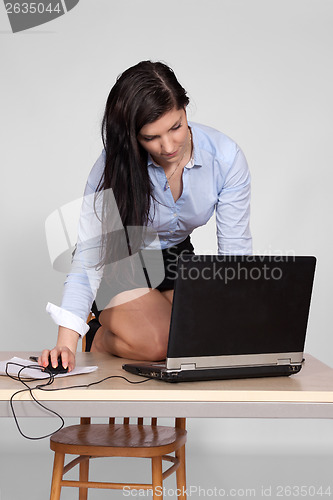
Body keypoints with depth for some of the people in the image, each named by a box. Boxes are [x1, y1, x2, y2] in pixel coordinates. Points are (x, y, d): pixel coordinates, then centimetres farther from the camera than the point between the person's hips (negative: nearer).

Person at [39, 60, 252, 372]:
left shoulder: (225, 156, -21)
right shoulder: (114, 166, -28)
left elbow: (235, 250, -16)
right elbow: (89, 258, -28)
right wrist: (66, 345, -38)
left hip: (177, 256, 4)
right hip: (122, 261, -3)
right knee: (155, 343, -28)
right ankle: (104, 336, 5)